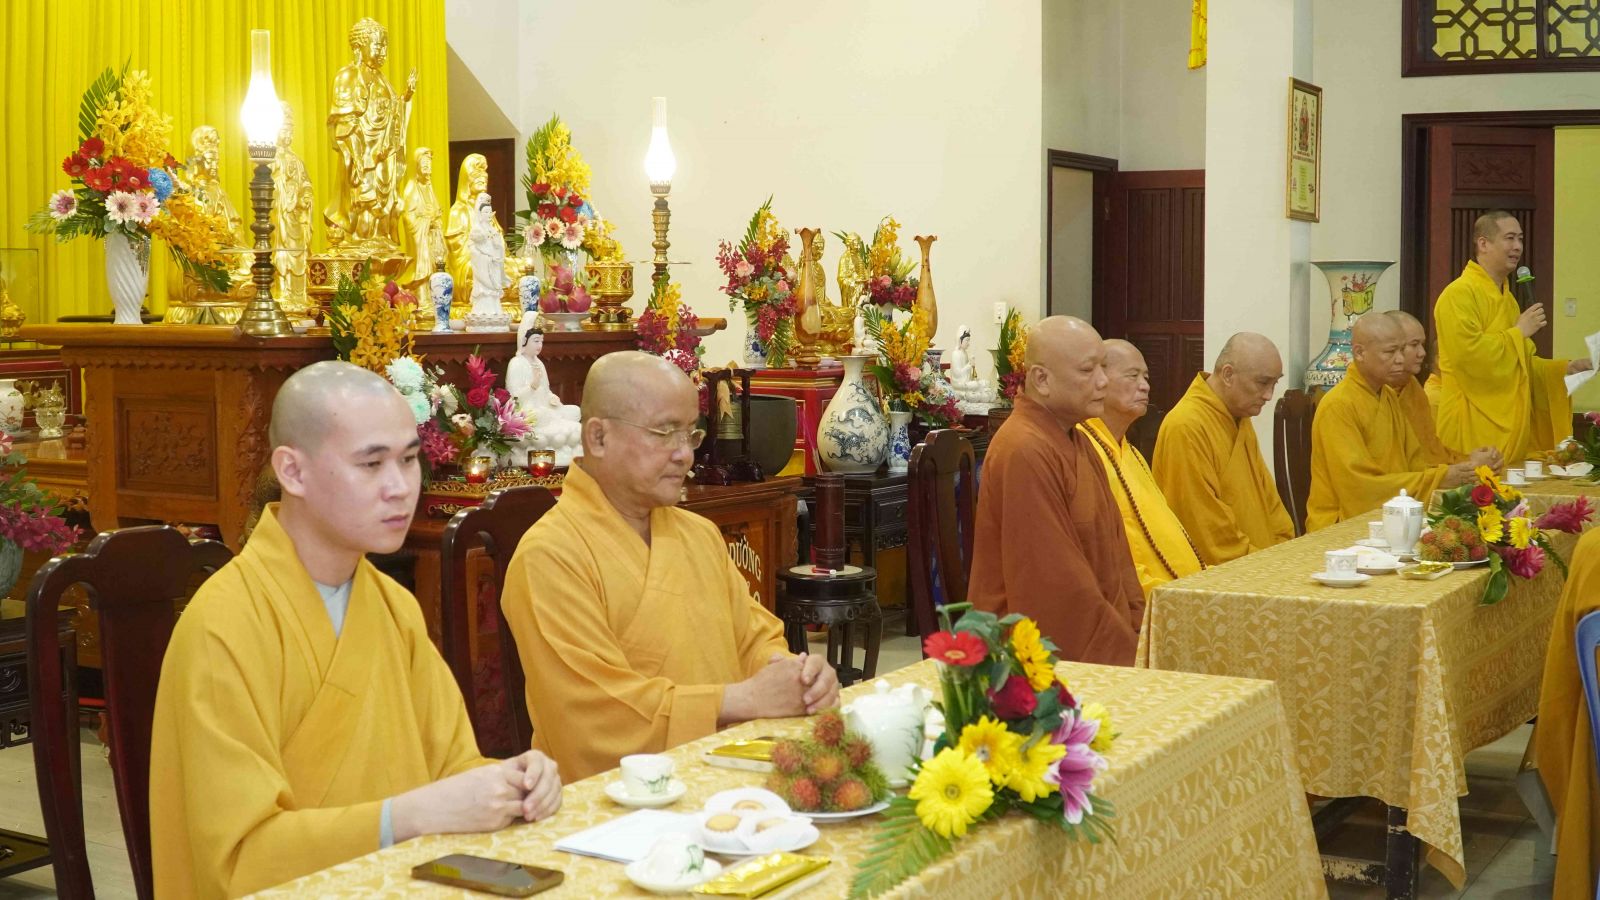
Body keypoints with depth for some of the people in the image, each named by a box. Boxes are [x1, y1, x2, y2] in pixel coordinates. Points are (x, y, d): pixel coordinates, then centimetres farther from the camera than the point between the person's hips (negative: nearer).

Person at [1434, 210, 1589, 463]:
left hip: (1509, 424, 9)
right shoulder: (1460, 294, -12)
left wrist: (1564, 368, 8)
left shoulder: (1507, 297, 18)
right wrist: (1519, 332, -14)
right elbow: (1469, 354, -24)